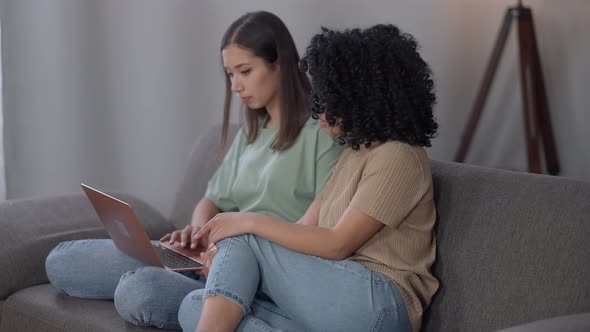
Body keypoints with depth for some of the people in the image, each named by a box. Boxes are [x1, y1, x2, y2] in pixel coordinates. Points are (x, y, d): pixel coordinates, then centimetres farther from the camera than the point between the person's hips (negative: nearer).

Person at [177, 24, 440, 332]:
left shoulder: (398, 157, -8)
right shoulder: (354, 154, 22)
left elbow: (336, 244, -13)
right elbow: (305, 229, 16)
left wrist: (251, 222, -9)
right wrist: (225, 258, 4)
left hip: (376, 304, -9)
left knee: (242, 239, -12)